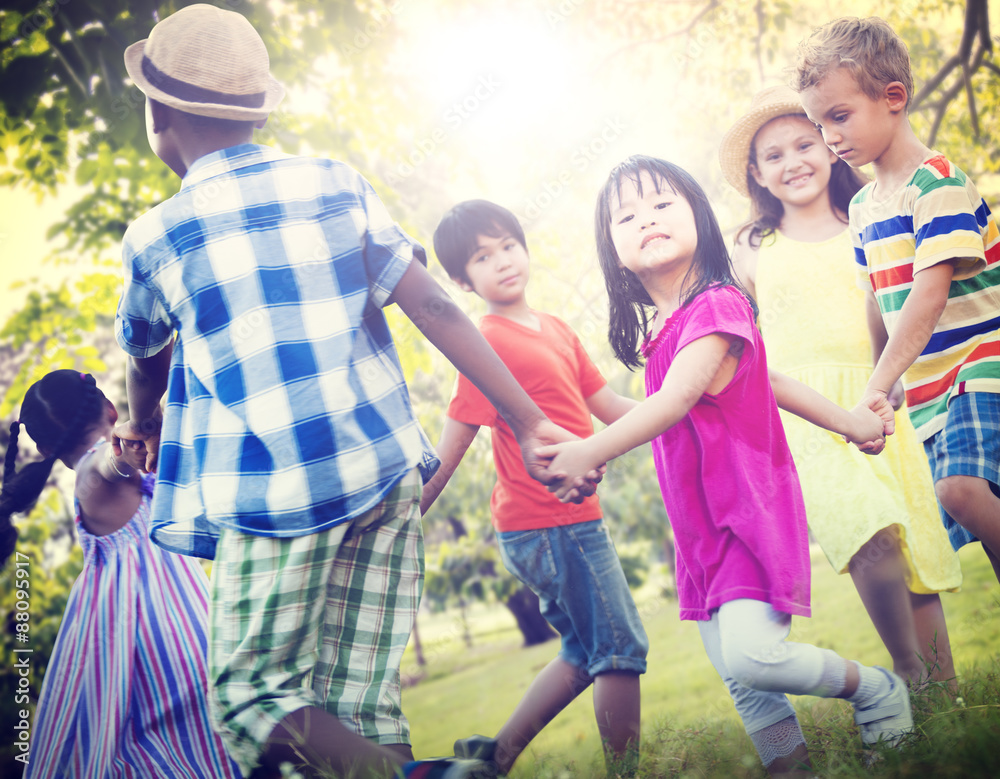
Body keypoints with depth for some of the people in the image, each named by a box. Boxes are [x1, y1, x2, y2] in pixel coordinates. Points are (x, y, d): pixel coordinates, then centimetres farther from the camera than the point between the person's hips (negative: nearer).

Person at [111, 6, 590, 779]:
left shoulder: (155, 236, 3)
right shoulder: (339, 185, 8)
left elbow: (146, 364, 21)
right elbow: (435, 306, -1)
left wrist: (143, 427, 43)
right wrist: (529, 421, 0)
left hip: (272, 495, -4)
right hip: (387, 469, 4)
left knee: (254, 696, 3)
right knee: (362, 708, 11)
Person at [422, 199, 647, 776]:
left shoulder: (556, 329, 12)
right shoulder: (493, 343, -14)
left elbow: (611, 407, 15)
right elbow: (450, 448, -16)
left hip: (571, 518, 9)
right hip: (551, 523, -9)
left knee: (587, 652, 19)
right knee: (620, 649, 0)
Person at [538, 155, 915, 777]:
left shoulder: (717, 305, -13)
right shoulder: (660, 332, 12)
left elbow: (677, 398, -25)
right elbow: (763, 379, 17)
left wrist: (592, 450, -32)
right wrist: (846, 422, 21)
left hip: (750, 509, -8)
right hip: (702, 525, 8)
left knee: (752, 652, -21)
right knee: (740, 683, 5)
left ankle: (877, 691, 4)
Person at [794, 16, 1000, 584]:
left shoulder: (937, 181, -12)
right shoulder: (862, 209, 13)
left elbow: (929, 296, -21)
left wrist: (877, 386, -26)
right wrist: (882, 387, 16)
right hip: (929, 391, 8)